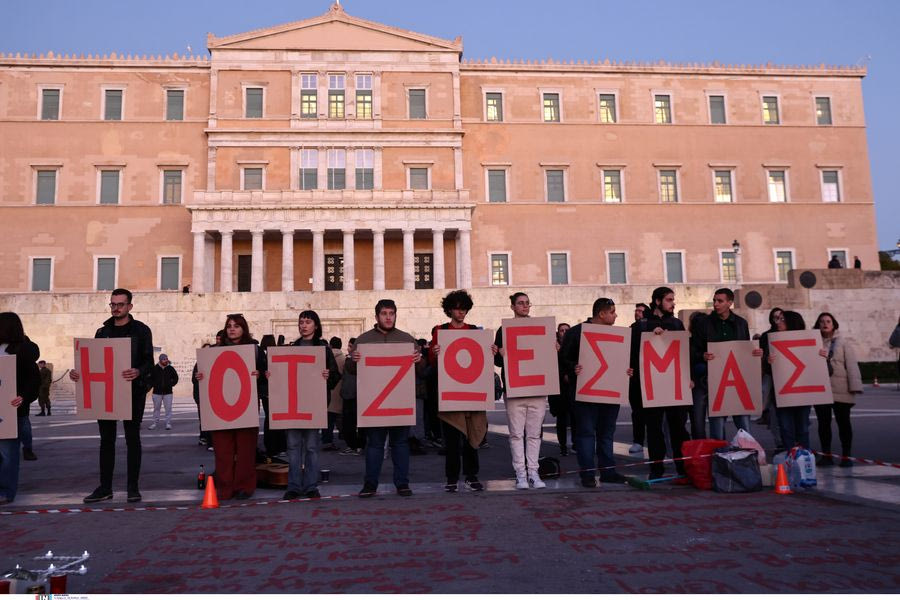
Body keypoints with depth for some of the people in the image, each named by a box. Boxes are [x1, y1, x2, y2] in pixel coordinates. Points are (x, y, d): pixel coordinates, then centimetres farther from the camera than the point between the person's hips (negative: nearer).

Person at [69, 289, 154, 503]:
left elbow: (149, 361, -8)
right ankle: (105, 487, 16)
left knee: (132, 437, 2)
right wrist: (79, 373, -8)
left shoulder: (141, 330, -1)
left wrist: (138, 372, -30)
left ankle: (133, 487, 8)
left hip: (133, 392, -4)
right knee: (107, 439, 8)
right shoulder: (102, 332, 13)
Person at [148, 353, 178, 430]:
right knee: (156, 408, 8)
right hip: (157, 392, 0)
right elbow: (150, 378, 6)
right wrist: (153, 385, -3)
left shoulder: (170, 368, 1)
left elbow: (175, 378, 12)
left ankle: (168, 423, 5)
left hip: (168, 392, 0)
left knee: (168, 408, -1)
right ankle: (155, 423, 17)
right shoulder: (154, 368, -3)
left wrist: (171, 384, 2)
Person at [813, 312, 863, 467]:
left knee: (843, 423, 5)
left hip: (841, 390, -2)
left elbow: (852, 365, -3)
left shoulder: (843, 342, 2)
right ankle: (826, 455, 16)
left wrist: (855, 387, -10)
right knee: (823, 423, 7)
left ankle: (846, 456, 13)